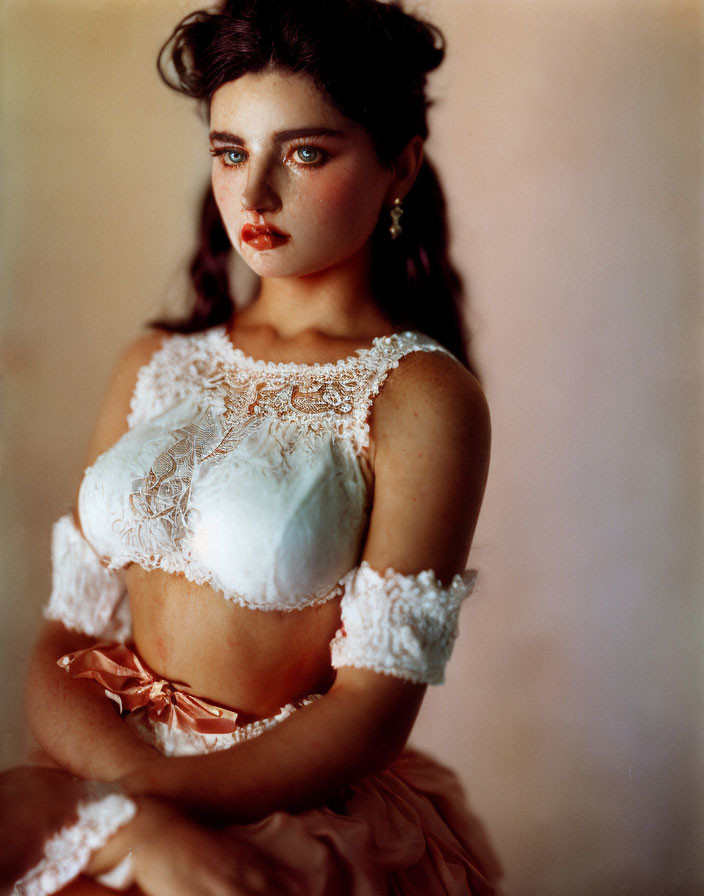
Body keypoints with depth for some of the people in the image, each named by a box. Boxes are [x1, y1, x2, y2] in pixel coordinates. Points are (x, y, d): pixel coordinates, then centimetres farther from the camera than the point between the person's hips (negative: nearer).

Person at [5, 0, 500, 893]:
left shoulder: (423, 397, -6)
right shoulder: (156, 366, 8)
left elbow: (373, 704, -11)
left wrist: (104, 811, -19)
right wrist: (140, 819, -17)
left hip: (309, 815, -4)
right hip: (121, 787, 5)